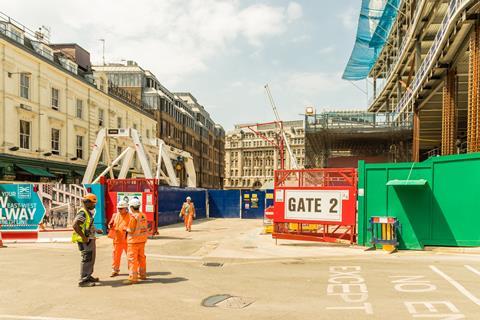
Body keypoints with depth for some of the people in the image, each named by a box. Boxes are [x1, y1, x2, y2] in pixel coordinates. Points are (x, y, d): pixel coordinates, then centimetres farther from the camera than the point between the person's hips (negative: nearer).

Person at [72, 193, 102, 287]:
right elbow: (75, 225, -30)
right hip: (85, 241, -10)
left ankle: (88, 276, 32)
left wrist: (96, 231, 20)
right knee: (86, 259, -6)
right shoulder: (82, 213, -18)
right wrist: (83, 237, -27)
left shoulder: (88, 212, 15)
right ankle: (83, 280, -1)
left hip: (90, 239, 10)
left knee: (91, 258, 19)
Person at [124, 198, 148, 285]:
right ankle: (142, 274, 27)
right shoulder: (143, 215, 4)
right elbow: (146, 228, 11)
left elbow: (131, 230, -18)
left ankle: (133, 277, 0)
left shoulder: (133, 216, -19)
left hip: (134, 241, -8)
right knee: (141, 257, 17)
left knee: (132, 259, -2)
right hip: (142, 240, 8)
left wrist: (126, 229, 0)